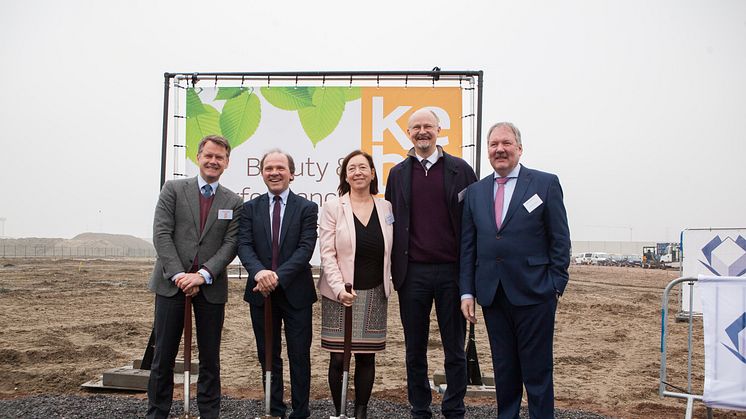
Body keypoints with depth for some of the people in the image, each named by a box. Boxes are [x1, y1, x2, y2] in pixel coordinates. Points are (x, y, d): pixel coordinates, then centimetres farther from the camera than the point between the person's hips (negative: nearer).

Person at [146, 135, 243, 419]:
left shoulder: (233, 202, 8)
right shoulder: (173, 189, 4)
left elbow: (230, 244, 0)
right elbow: (161, 234, -4)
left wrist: (203, 275, -14)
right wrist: (179, 275, -13)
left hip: (211, 287, 1)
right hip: (172, 283, -1)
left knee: (210, 357, 7)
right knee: (164, 355, 3)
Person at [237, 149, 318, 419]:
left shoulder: (307, 208, 0)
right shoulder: (250, 208, 7)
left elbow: (306, 248, -10)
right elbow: (244, 245, -4)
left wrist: (278, 276, -22)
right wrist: (259, 272, -25)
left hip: (295, 292, -2)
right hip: (261, 292, 2)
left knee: (300, 356, 3)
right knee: (268, 357, 11)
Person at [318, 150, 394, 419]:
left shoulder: (386, 208, 6)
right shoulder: (333, 208, -1)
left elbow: (389, 252, 10)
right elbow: (327, 253, -6)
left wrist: (387, 286, 2)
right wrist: (339, 288, -16)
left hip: (374, 295, 2)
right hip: (340, 293, -2)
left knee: (367, 357, 6)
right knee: (338, 358, 0)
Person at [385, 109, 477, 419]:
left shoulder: (460, 170, 3)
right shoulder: (398, 174, 9)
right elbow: (391, 223, 9)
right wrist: (395, 269, 3)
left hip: (451, 271, -1)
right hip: (412, 273, 2)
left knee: (455, 350, 7)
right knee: (415, 350, 9)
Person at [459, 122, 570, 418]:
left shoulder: (546, 184, 0)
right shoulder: (475, 191, 10)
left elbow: (560, 240, -2)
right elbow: (467, 246, 10)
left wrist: (556, 287, -7)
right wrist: (467, 292, 4)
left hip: (533, 294, -3)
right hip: (492, 294, 4)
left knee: (537, 371, 4)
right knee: (503, 369, 13)